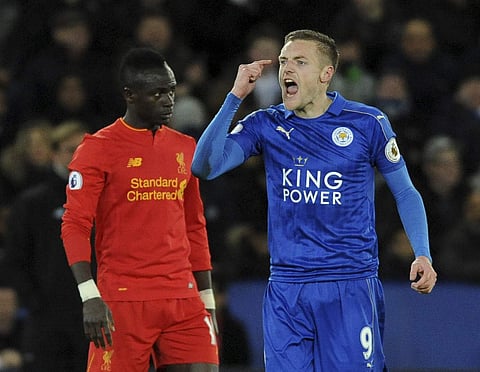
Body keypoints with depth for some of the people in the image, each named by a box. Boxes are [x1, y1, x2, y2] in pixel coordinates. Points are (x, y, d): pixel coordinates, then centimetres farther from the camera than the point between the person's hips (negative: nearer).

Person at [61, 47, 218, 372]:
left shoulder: (185, 148, 14)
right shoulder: (99, 148, -3)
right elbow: (75, 226, -7)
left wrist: (207, 299, 17)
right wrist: (90, 296, -19)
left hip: (183, 299, 5)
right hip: (121, 301, -5)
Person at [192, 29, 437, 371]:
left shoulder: (367, 123, 0)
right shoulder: (266, 126, 6)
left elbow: (405, 193, 8)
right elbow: (205, 166, -6)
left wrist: (422, 255, -6)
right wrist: (236, 96, -9)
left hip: (351, 288, -2)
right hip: (286, 289, 2)